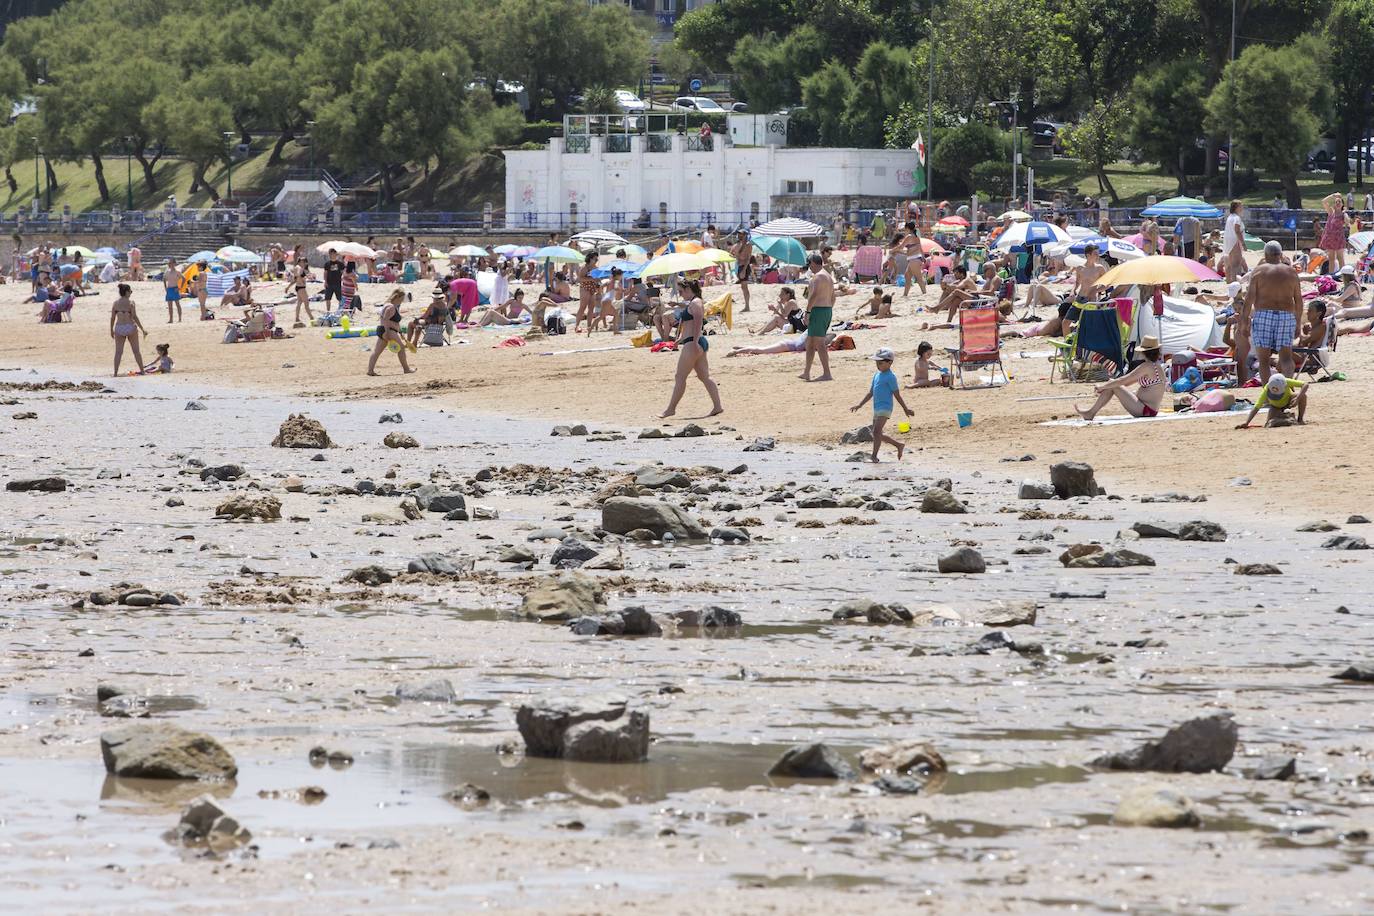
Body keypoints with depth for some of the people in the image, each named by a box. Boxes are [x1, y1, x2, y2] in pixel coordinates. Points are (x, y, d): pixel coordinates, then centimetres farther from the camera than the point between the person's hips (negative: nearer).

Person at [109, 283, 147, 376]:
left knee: (118, 352, 5)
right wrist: (142, 329, -8)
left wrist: (111, 330, 14)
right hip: (130, 327, -2)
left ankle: (115, 373, -2)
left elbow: (112, 318, 3)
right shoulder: (130, 302, -10)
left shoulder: (115, 303, 0)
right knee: (136, 351, 10)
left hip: (119, 328, 2)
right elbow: (134, 317, -14)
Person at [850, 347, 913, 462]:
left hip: (885, 408, -9)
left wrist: (906, 409, -3)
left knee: (877, 431, -19)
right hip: (877, 409, 9)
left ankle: (874, 456, -19)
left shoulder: (890, 377, -9)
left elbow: (897, 395, -7)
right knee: (878, 434, 13)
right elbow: (870, 393, 21)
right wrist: (859, 405, 18)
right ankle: (899, 446, 27)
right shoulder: (877, 375, 15)